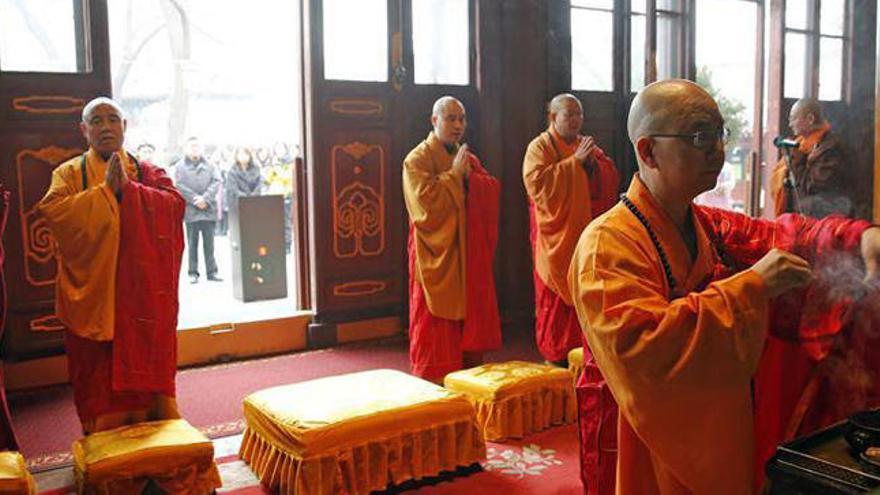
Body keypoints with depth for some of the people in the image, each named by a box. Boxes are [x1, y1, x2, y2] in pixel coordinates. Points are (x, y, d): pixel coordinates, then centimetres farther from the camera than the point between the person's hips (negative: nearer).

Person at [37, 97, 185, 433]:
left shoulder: (148, 172, 12)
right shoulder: (69, 173, 8)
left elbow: (174, 204, -6)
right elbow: (51, 210, -11)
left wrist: (128, 188, -15)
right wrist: (105, 190, -14)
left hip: (144, 295, 1)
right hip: (93, 294, -1)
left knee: (147, 366, 4)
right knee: (100, 375, 1)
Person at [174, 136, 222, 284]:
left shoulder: (209, 165, 10)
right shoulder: (180, 166, 4)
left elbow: (216, 182, 2)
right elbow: (180, 186, -4)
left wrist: (205, 198, -10)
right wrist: (195, 199, -13)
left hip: (208, 209, 2)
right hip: (190, 210, -2)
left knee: (209, 243, 5)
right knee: (192, 243, 3)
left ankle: (212, 272, 10)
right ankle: (193, 273, 9)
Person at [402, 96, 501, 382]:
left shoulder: (467, 157, 15)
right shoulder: (417, 160, -5)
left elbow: (493, 190, 4)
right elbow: (426, 200, -20)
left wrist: (469, 176, -12)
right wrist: (454, 174, -14)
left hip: (470, 254, 6)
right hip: (437, 254, -6)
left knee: (472, 315, 9)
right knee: (437, 322, -3)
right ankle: (434, 383, 5)